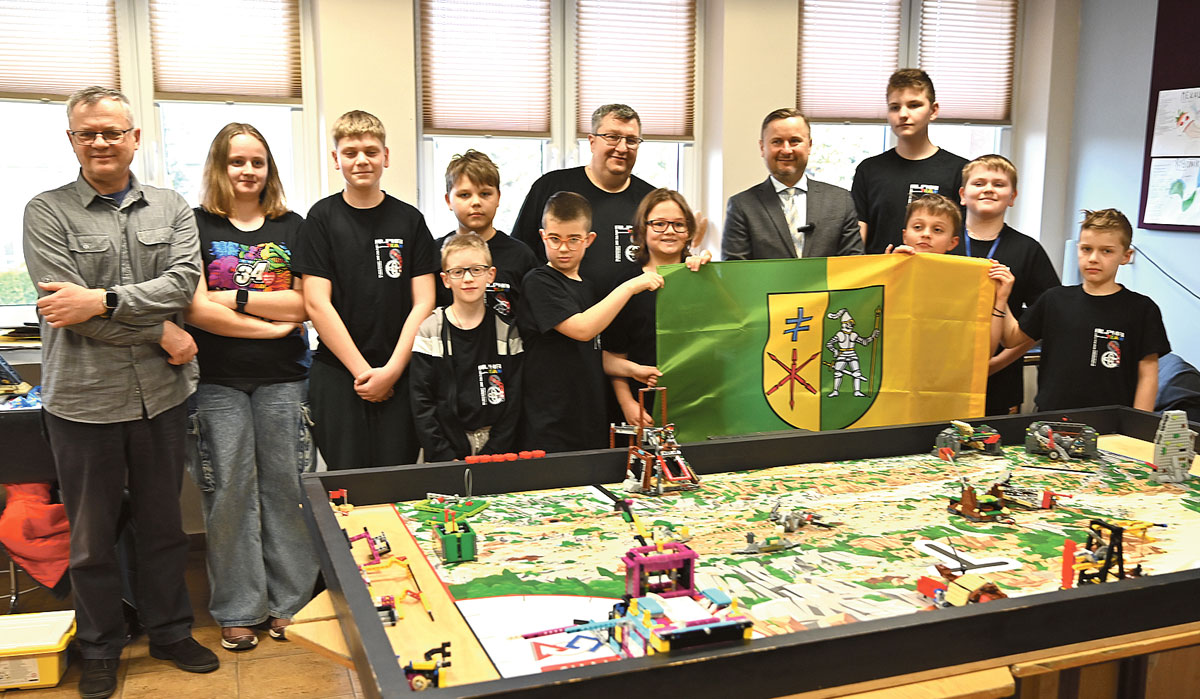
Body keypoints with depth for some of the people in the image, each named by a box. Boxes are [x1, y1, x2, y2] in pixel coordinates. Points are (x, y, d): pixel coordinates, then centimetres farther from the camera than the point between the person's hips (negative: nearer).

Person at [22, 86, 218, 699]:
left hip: (163, 395, 2)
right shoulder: (47, 213, -1)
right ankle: (100, 648, 30)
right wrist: (160, 334, -12)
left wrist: (105, 300, -21)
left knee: (163, 523, 15)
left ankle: (170, 631, 32)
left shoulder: (171, 210, 7)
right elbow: (64, 303, -12)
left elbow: (183, 280, -8)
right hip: (83, 399, -2)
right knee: (91, 534, 12)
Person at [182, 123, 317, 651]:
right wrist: (271, 325, -9)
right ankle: (238, 610, 16)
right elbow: (195, 309, -8)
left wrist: (233, 297, -10)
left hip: (284, 379, 2)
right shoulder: (196, 225, 3)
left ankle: (290, 601, 18)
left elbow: (306, 303, -1)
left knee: (286, 487, 5)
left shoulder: (292, 227, 10)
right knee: (230, 493, 3)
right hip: (218, 380, -1)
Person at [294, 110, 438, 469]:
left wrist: (392, 370, -7)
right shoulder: (323, 218, 2)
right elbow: (317, 303, -4)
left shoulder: (409, 220, 6)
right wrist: (363, 370, -8)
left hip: (399, 374, 1)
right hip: (338, 372, -1)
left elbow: (423, 302, 2)